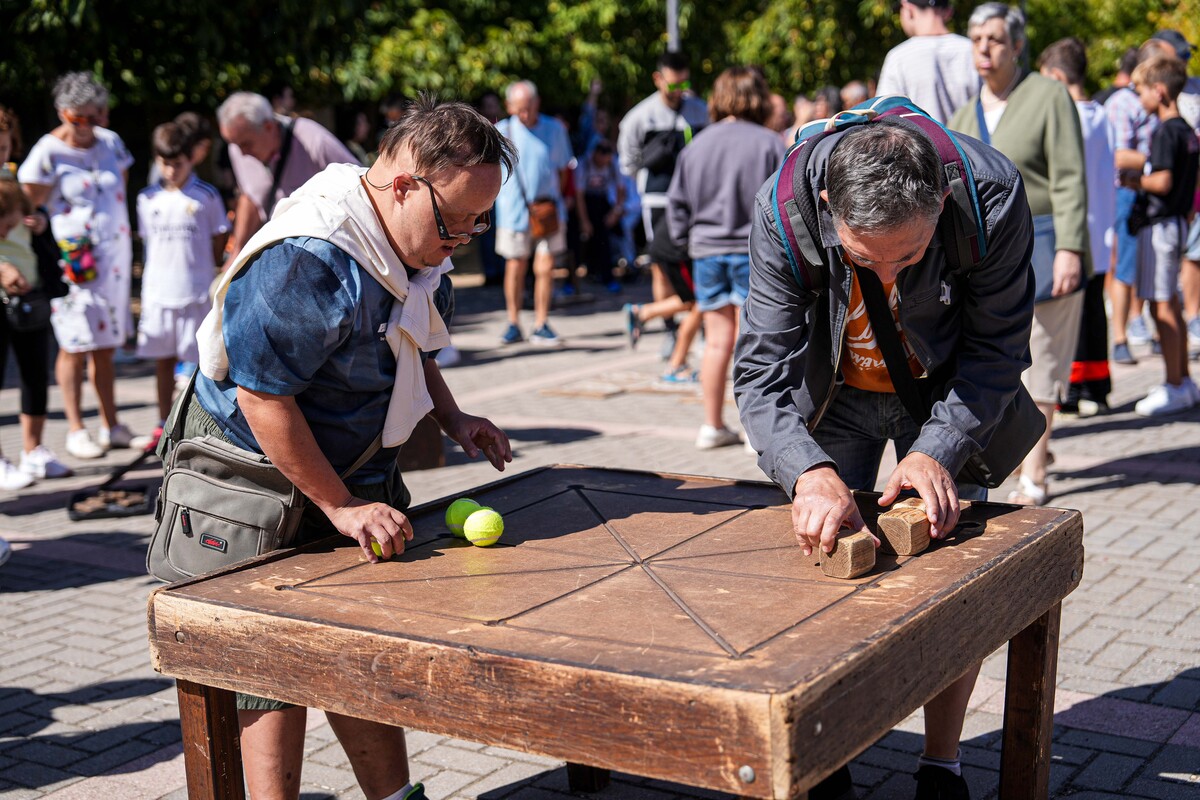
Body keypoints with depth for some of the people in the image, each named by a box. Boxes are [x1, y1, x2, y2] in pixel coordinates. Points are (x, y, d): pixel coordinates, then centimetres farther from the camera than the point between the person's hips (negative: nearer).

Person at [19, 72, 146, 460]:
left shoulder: (110, 142, 8)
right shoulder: (48, 152, -10)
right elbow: (28, 206, -9)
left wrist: (119, 229, 9)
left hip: (114, 254, 5)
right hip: (74, 259, -5)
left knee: (106, 346, 11)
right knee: (76, 346, -3)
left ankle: (111, 426, 17)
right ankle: (76, 430, 5)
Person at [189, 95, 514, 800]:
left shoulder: (418, 248, 1)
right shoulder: (305, 262, -29)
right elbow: (262, 399, -28)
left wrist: (453, 419, 3)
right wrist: (339, 507, -23)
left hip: (352, 477, 8)